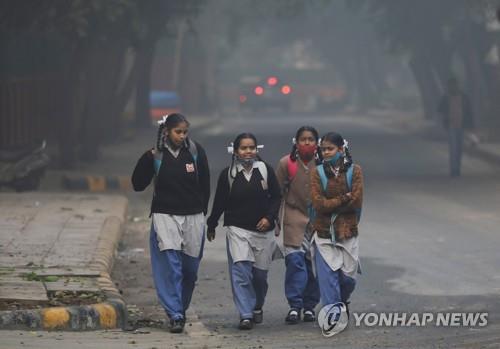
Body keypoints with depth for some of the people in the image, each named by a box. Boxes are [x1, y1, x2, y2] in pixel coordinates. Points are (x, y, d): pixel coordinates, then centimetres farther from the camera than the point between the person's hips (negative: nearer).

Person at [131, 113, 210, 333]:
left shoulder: (196, 152, 1)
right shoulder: (156, 156, -3)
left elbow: (205, 185, 11)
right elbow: (138, 185, -3)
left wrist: (202, 211, 9)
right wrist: (145, 160, -16)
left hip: (193, 216, 2)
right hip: (165, 216, -2)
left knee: (190, 267, 8)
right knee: (170, 264, -13)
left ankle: (181, 308, 28)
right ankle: (175, 316, -13)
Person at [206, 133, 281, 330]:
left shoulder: (265, 170, 2)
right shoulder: (228, 174, 0)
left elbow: (276, 197, 6)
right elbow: (219, 202, 9)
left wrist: (269, 217, -8)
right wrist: (211, 225, 15)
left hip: (263, 230, 2)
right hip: (237, 229, -2)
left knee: (260, 273, 9)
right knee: (240, 271, -14)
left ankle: (257, 307, 34)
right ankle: (245, 315, -15)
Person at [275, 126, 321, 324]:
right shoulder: (286, 163, 0)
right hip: (294, 218, -1)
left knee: (314, 263, 3)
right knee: (295, 260, -12)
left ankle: (309, 306, 13)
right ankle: (294, 306, -9)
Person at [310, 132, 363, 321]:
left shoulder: (354, 171, 1)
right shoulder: (317, 172, 1)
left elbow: (356, 202, -8)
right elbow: (318, 203, -9)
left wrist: (330, 205, -9)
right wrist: (343, 199, -12)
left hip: (348, 233, 0)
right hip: (324, 233, 0)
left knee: (348, 275, 6)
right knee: (327, 276, -6)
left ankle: (342, 301, 36)